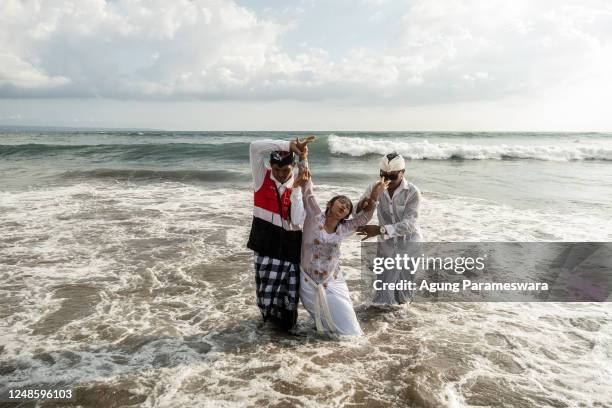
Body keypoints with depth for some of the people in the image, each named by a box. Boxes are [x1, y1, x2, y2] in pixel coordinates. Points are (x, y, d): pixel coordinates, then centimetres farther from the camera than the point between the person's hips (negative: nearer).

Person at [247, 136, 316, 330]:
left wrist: (296, 189, -18)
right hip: (267, 243, 0)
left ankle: (286, 323, 35)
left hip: (290, 246, 0)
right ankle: (269, 313, 38)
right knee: (267, 289, 5)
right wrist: (289, 145, -20)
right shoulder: (262, 178, 0)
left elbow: (298, 221, -13)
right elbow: (255, 147, -15)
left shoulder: (299, 186, -1)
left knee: (289, 291, 6)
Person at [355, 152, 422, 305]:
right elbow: (357, 214, -7)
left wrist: (380, 229, -38)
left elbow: (409, 224, -27)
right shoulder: (375, 189, -12)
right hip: (387, 246, 2)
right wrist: (360, 207, -32)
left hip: (409, 246, -2)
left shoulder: (413, 192, -20)